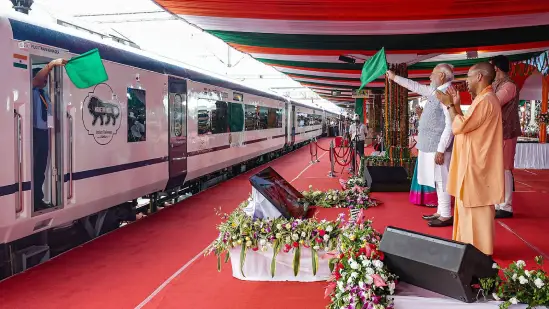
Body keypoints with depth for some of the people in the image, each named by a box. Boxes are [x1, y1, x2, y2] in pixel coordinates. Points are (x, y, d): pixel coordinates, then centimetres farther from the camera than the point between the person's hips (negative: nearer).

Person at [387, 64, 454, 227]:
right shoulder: (435, 91, 11)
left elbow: (450, 126, -21)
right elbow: (415, 86, 26)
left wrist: (441, 150, -23)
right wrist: (394, 77, 30)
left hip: (438, 146, -9)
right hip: (430, 145, 9)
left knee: (441, 180, -3)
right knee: (438, 180, 14)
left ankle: (446, 216, 5)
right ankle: (440, 212, 23)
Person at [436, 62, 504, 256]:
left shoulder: (485, 100, -20)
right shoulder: (482, 99, 14)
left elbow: (459, 127, -21)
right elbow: (466, 125, 16)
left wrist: (449, 105, -9)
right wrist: (456, 105, 11)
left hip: (476, 165, -11)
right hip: (472, 163, 11)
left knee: (477, 208, -2)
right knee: (470, 207, 17)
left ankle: (480, 251, 7)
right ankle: (471, 245, 27)